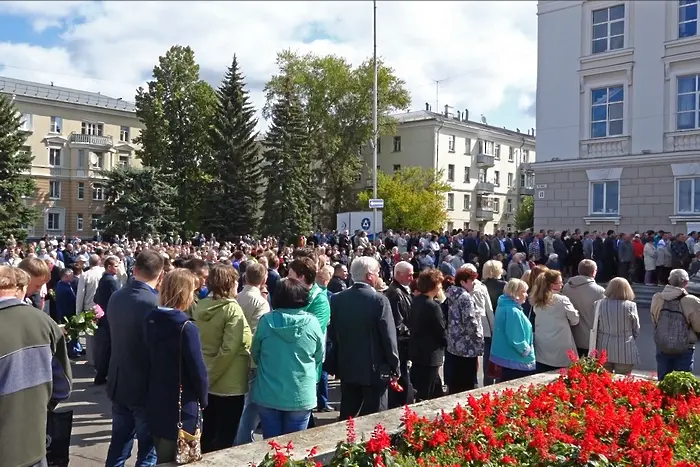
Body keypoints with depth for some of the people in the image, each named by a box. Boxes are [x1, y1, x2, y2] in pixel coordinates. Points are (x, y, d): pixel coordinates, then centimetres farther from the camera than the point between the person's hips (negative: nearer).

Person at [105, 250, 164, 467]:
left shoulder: (115, 297, 0)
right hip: (146, 387, -7)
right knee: (148, 450, 7)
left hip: (118, 383, 7)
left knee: (118, 445, 19)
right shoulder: (155, 303, -23)